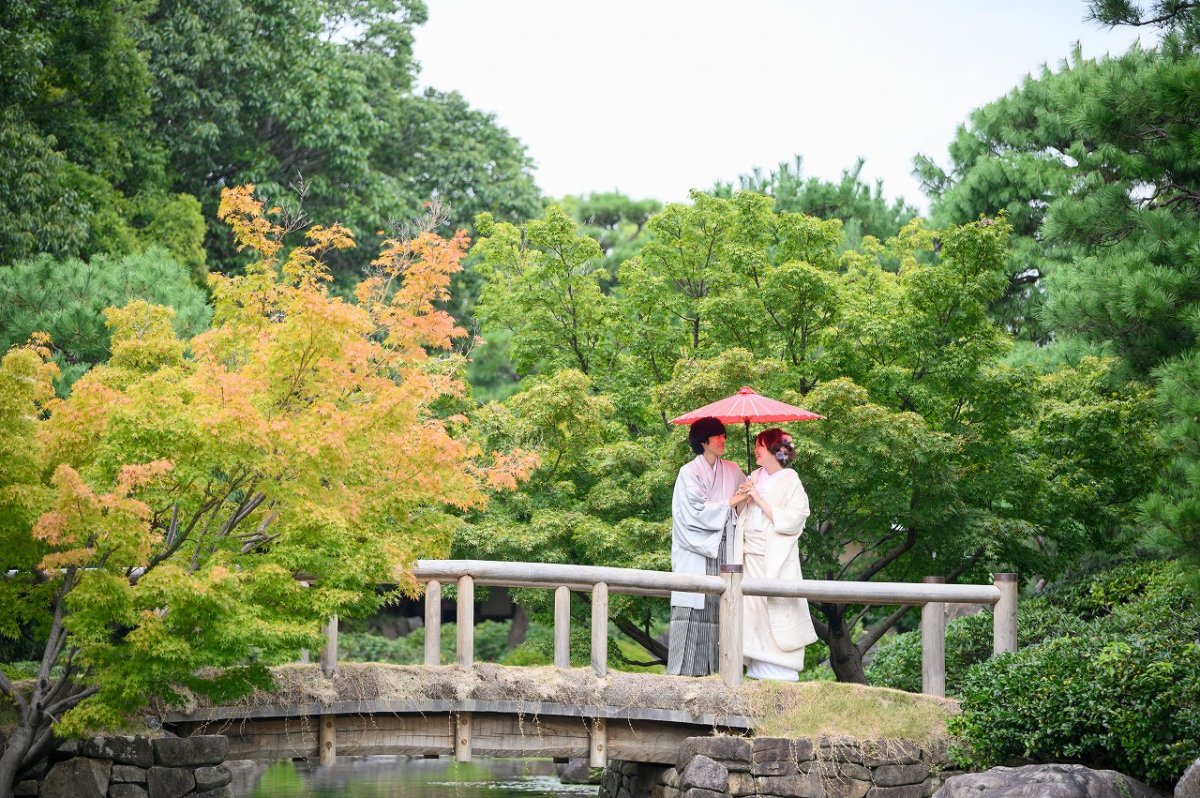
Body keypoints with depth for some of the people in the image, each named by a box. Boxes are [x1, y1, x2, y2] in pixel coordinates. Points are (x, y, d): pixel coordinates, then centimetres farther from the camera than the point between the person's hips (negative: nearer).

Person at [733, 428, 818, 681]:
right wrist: (741, 497, 0)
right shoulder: (754, 478, 14)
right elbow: (740, 516, 21)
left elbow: (792, 520, -15)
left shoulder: (790, 482, -4)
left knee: (776, 611, -8)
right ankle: (758, 668, 6)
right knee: (753, 610, 2)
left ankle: (779, 672, -6)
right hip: (750, 556, 6)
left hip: (776, 560, -6)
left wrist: (759, 499, -13)